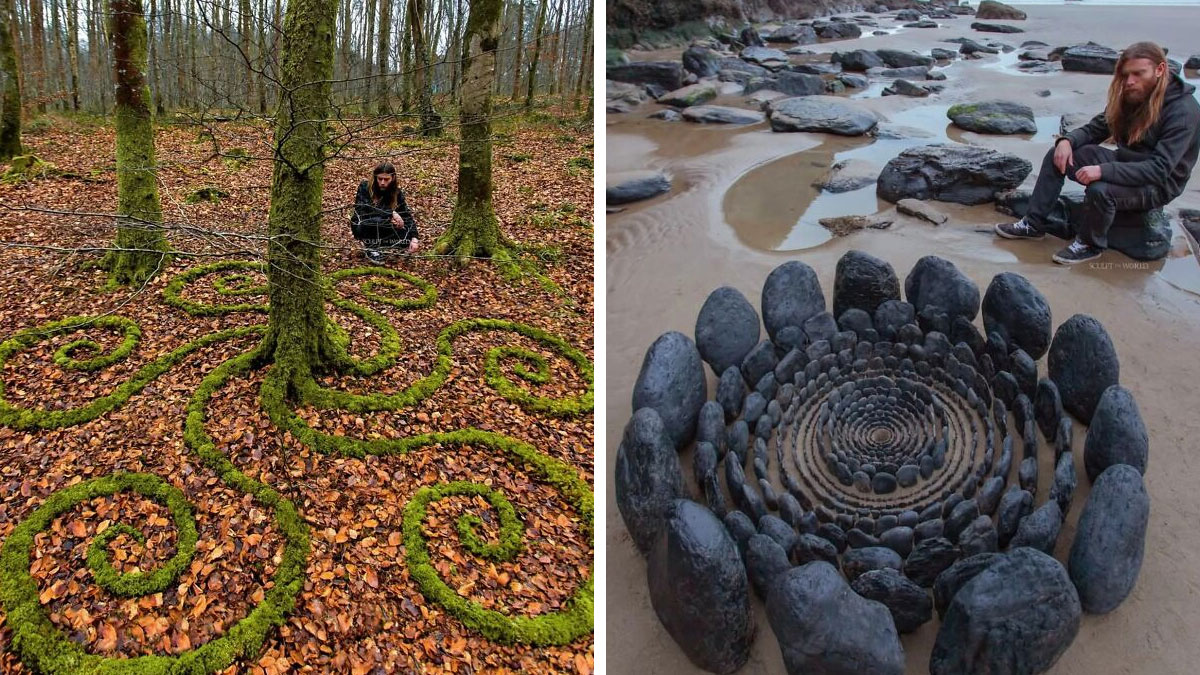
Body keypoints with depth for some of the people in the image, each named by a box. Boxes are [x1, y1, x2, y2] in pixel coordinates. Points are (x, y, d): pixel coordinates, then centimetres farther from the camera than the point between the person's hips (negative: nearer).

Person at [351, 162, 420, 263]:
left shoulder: (396, 193, -8)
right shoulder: (365, 187, -18)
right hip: (361, 227, -4)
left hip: (381, 230, 4)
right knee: (377, 221, -37)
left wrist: (414, 238, -27)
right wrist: (391, 213, -37)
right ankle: (370, 248, -10)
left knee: (407, 239, -18)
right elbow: (365, 209, -32)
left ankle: (377, 244, 5)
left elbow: (407, 215, -13)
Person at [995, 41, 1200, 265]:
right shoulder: (1130, 95, -2)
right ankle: (1034, 224, 0)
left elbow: (1159, 170, -31)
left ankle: (1090, 245, -8)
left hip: (1158, 185, -7)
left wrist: (1103, 170, -39)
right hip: (1123, 163, 8)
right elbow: (1096, 128, 6)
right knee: (1057, 155, -5)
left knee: (1100, 190, -37)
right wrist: (1068, 140, -16)